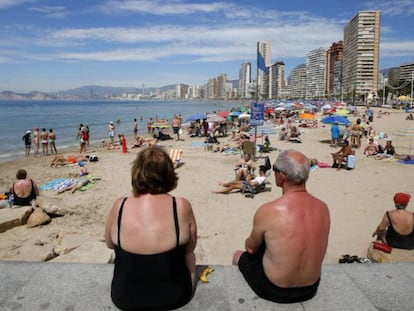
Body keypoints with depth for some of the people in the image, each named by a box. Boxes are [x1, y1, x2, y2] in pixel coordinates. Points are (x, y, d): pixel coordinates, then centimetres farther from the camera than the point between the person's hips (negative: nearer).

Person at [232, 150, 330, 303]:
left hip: (274, 291, -4)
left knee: (239, 255, 23)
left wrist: (250, 244, 15)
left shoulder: (267, 211, -27)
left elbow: (251, 247, -8)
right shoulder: (323, 208, -13)